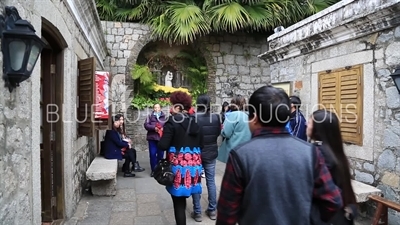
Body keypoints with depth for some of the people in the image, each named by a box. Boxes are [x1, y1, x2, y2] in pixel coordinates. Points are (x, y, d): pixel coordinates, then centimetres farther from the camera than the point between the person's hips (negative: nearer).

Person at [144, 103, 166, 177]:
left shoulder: (164, 116, 6)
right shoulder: (150, 116, 7)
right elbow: (146, 125, -2)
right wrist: (153, 128, -16)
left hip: (161, 138, 0)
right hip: (152, 138, 0)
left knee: (160, 154, 7)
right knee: (152, 154, -1)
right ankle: (153, 170, 10)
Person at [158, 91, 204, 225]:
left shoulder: (172, 122, -12)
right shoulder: (195, 122, 5)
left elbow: (163, 146, -16)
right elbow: (201, 145, 10)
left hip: (178, 165, -6)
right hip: (193, 164, 6)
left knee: (178, 201, 7)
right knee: (182, 199, 23)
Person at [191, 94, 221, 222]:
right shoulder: (215, 117, -8)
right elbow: (218, 133, 6)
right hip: (211, 153, 2)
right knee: (211, 181, 13)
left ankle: (197, 212, 15)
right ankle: (212, 210, 22)